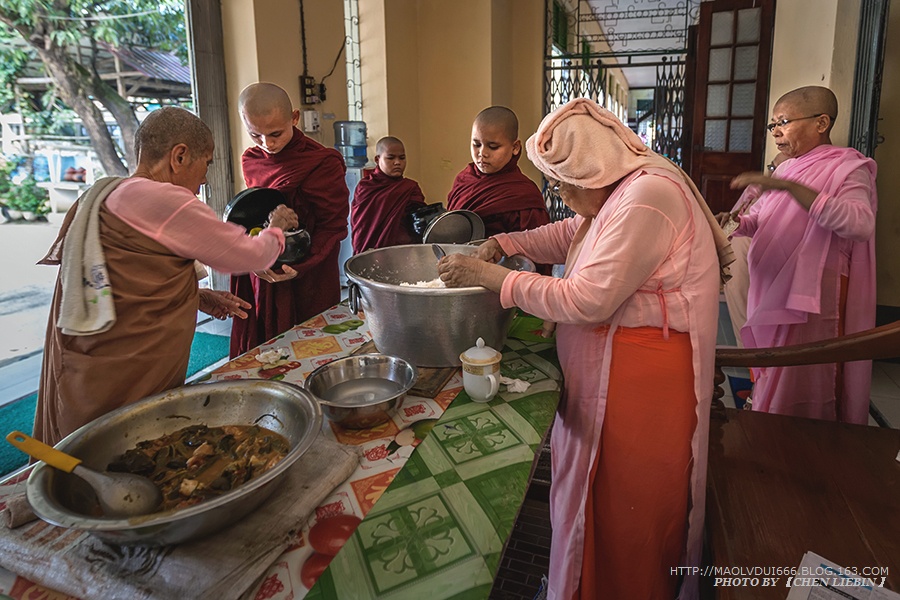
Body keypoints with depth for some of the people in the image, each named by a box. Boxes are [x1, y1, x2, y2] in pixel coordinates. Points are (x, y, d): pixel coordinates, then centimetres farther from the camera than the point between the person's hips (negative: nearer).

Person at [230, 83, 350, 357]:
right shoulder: (250, 161, 9)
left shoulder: (322, 162, -11)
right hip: (259, 277, 6)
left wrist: (301, 266, -24)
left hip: (308, 282, -5)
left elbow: (333, 226, -11)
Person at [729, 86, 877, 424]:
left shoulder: (847, 168, -9)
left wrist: (788, 187, -34)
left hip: (811, 298, -7)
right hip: (772, 292, 7)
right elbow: (759, 221, 18)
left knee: (790, 399, -1)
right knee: (770, 383, 16)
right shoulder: (787, 168, 13)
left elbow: (860, 223, -28)